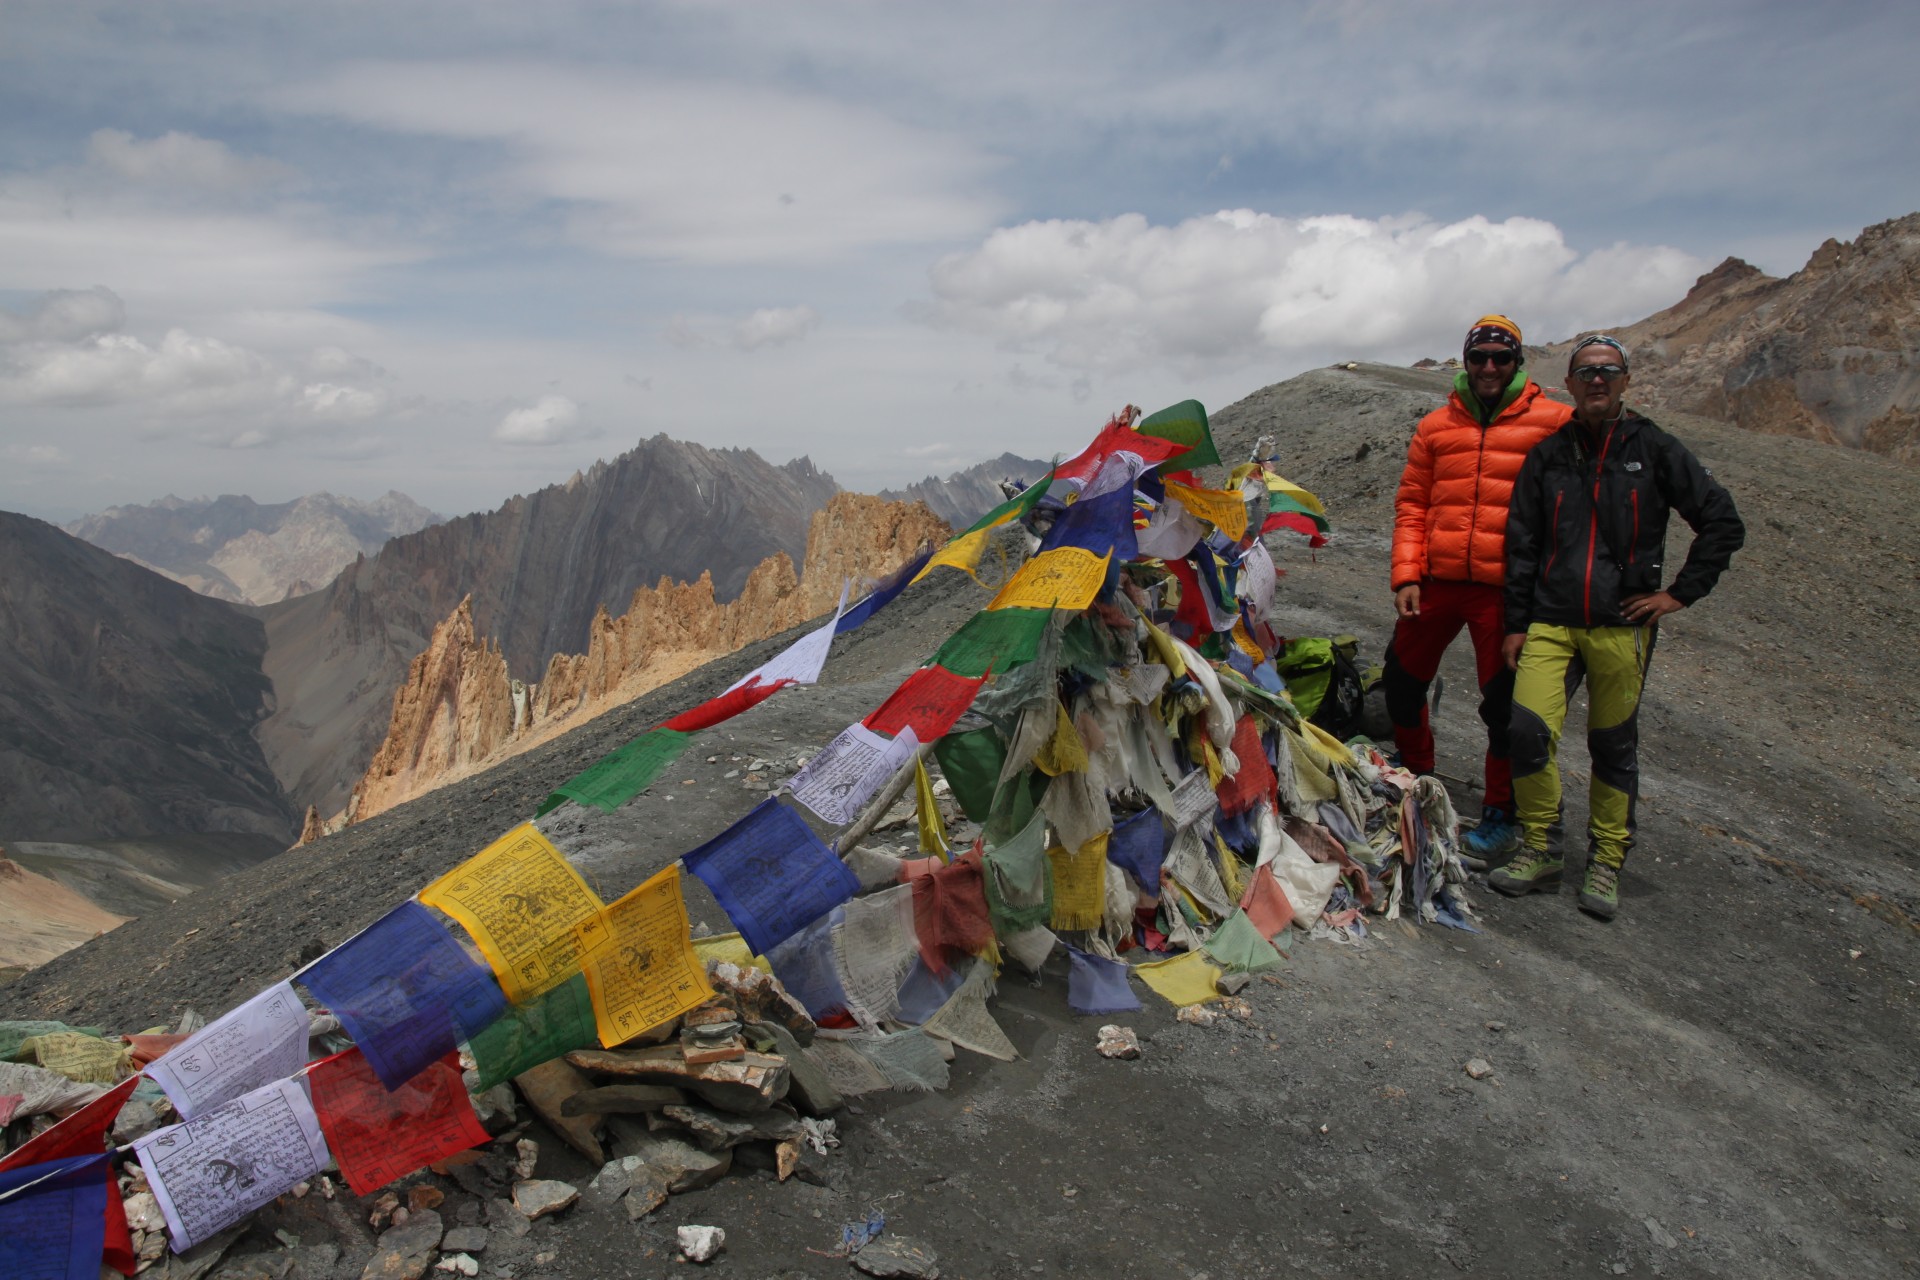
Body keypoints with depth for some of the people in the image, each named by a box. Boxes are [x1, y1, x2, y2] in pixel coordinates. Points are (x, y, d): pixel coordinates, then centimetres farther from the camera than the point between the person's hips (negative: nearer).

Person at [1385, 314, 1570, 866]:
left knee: (1504, 703, 2)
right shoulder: (1436, 426, 10)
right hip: (1436, 581, 4)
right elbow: (1411, 505, 10)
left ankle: (1502, 818, 17)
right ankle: (1417, 778, 36)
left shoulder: (1554, 422, 1)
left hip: (1507, 586, -4)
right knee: (1401, 681, 12)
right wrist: (1406, 574, 0)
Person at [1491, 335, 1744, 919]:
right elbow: (1521, 545, 11)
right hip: (1550, 623, 1)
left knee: (1614, 745, 7)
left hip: (1622, 625, -1)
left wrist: (1681, 592, -1)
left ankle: (1606, 864, 21)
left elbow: (1723, 523, 6)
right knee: (1528, 728, -12)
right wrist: (1515, 623, 8)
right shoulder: (1548, 455, 9)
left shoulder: (1654, 449, 2)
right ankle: (1538, 852, 5)